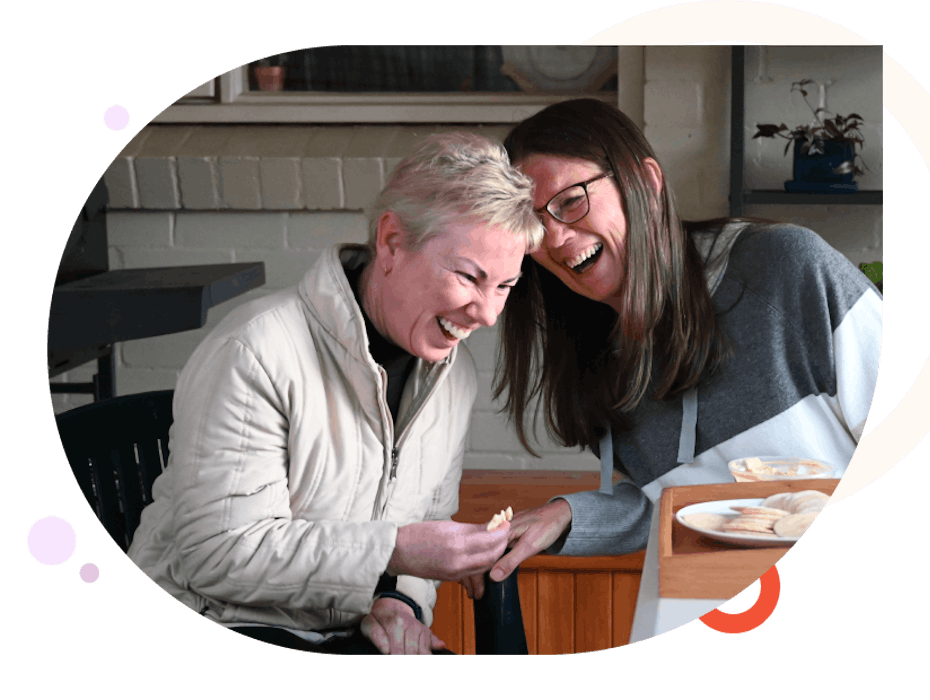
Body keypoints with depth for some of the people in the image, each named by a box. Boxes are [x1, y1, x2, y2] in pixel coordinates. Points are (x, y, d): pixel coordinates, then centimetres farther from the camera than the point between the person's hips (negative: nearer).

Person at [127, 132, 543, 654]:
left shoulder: (455, 373, 6)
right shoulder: (256, 353, -19)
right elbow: (216, 553, -22)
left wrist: (397, 599, -8)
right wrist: (393, 551, -27)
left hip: (349, 636, 7)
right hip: (219, 630, -6)